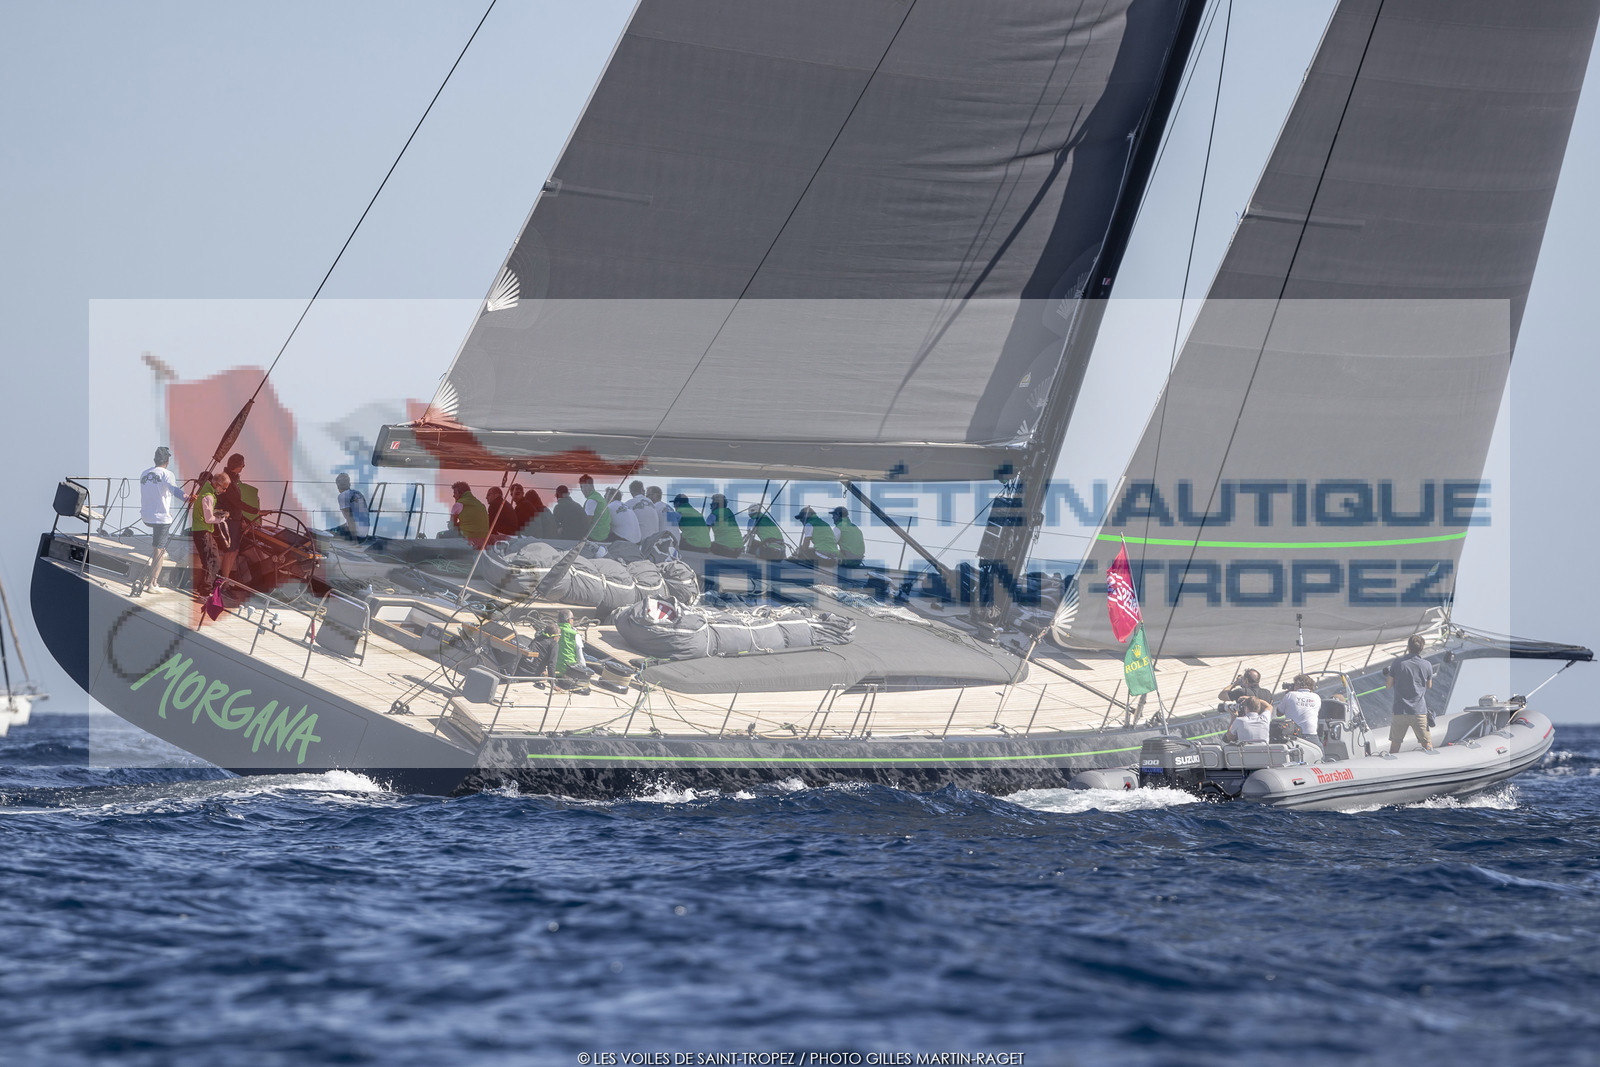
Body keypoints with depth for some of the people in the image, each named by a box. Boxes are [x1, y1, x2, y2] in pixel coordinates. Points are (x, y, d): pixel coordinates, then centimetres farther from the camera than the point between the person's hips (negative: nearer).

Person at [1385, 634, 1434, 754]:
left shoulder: (1397, 664, -5)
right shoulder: (1427, 665, -3)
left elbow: (1388, 686, 2)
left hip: (1400, 711, 0)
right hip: (1419, 711, 0)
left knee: (1395, 744, 10)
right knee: (1427, 744, 8)